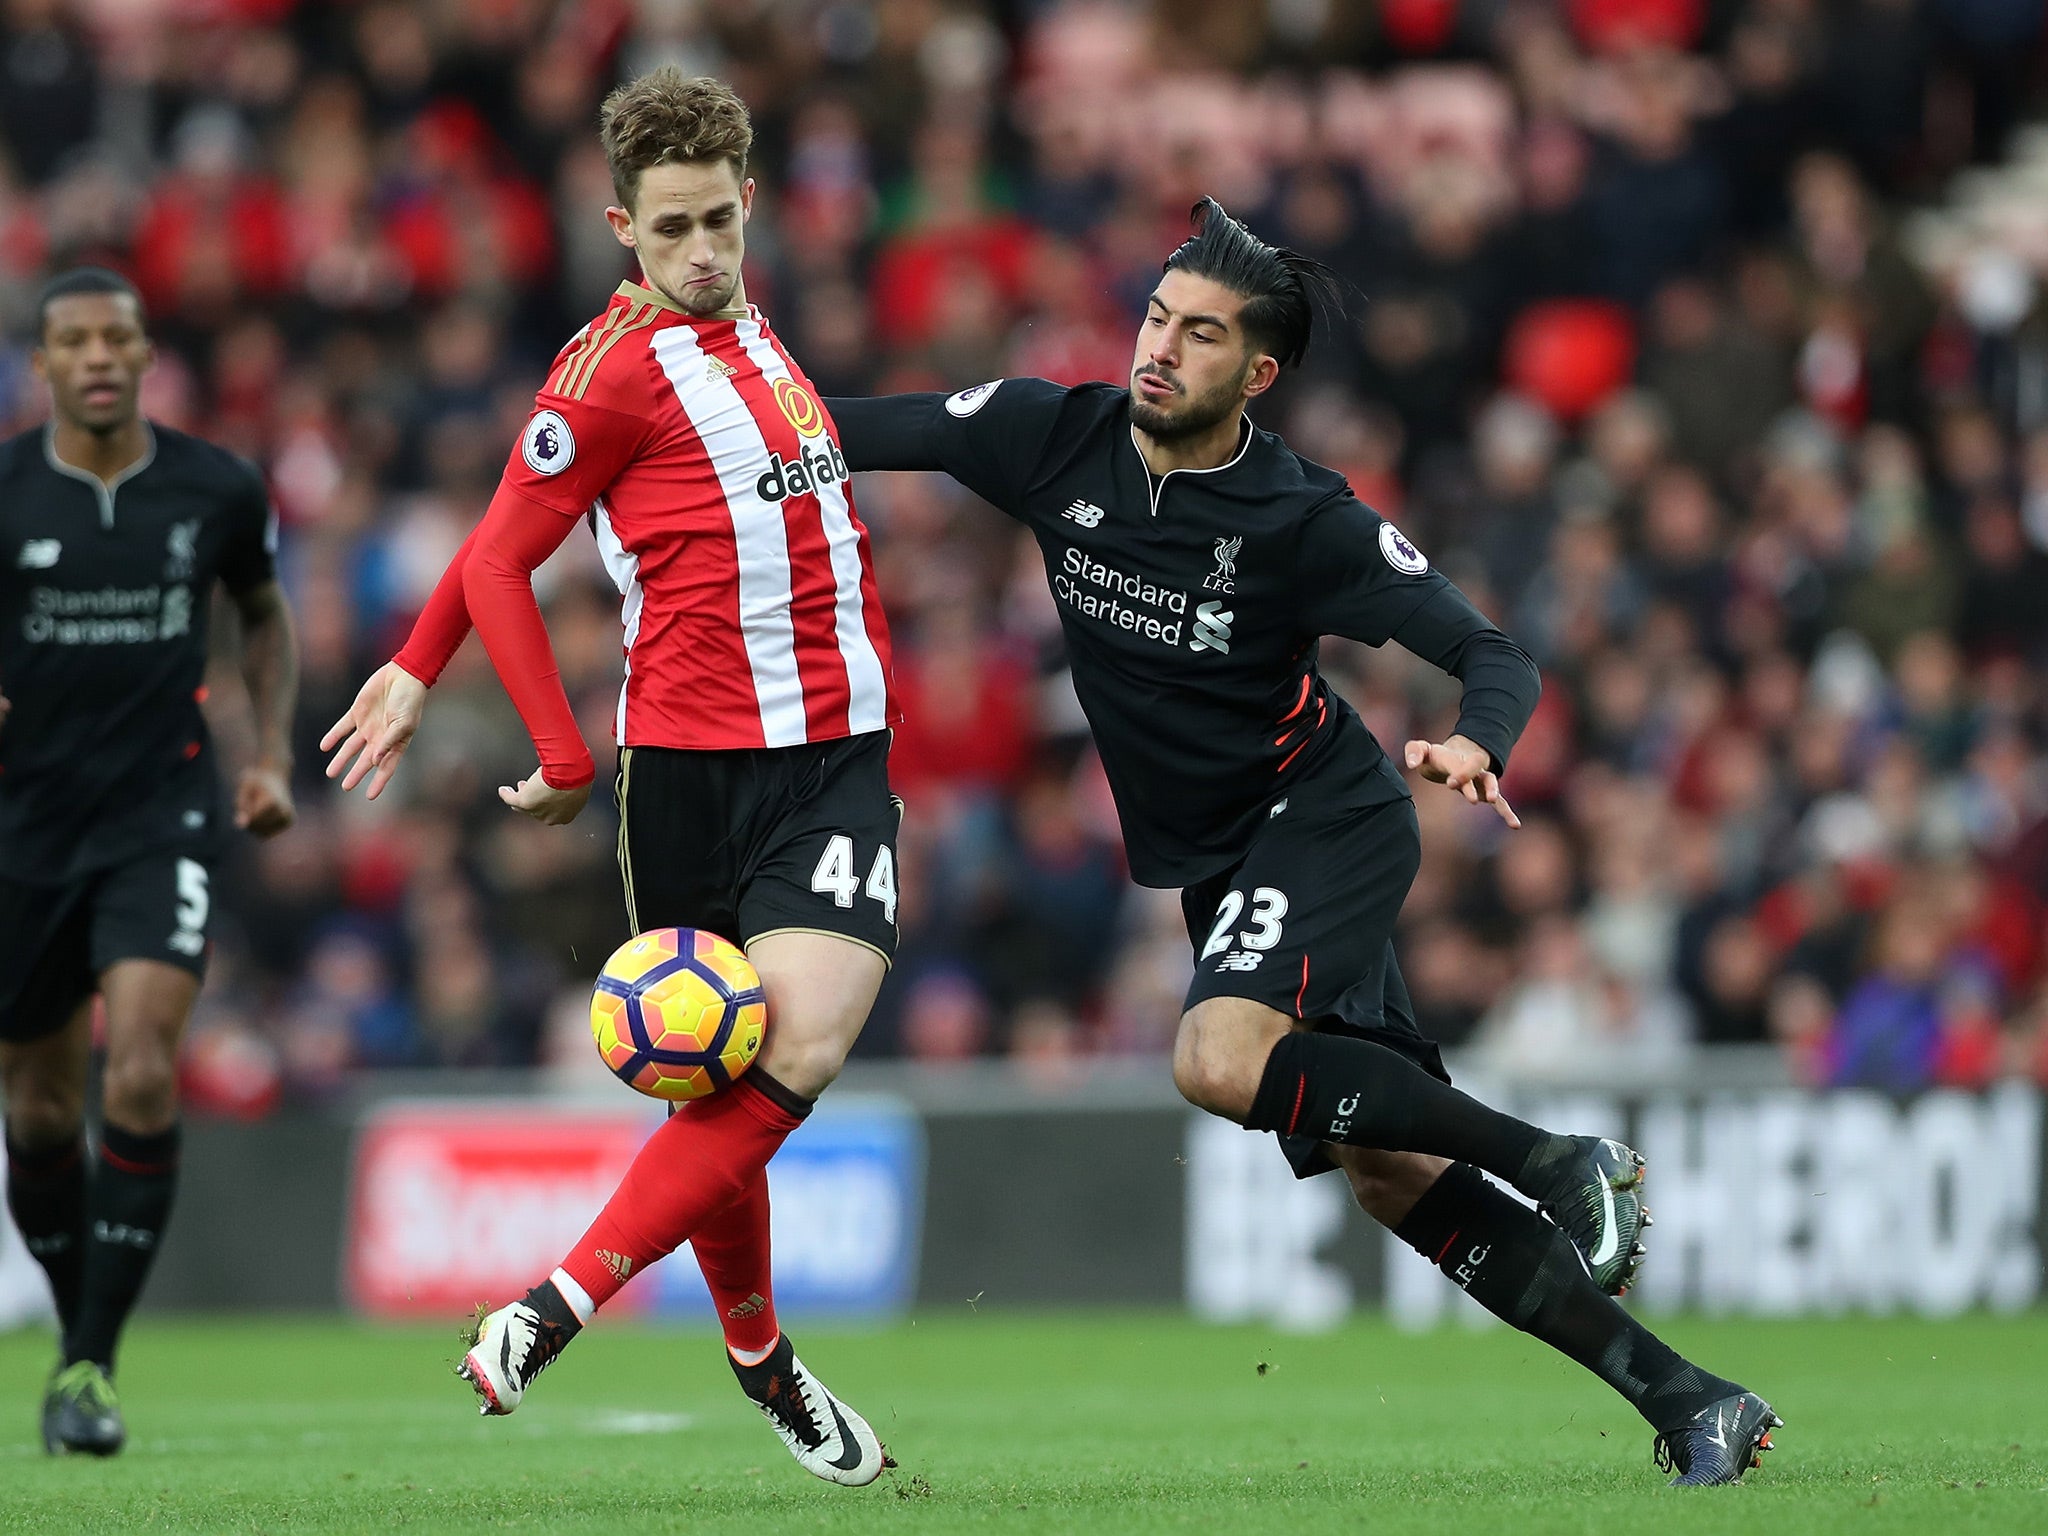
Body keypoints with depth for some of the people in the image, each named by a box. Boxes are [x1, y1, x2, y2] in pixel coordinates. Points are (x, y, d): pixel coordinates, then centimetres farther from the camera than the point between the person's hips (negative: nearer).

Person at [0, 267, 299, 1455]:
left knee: (142, 1078, -19)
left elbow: (267, 617, 18)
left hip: (162, 820, -1)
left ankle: (95, 1360, -12)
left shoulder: (218, 490, -1)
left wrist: (274, 757, 5)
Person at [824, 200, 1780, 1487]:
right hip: (1205, 856, 6)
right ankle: (1678, 1395, 6)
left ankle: (1558, 1162, -19)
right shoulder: (1054, 436, -6)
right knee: (1386, 1170, 1)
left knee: (1221, 1059, -32)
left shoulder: (1303, 519, -17)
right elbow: (848, 433, -1)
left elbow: (1495, 657, -16)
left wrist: (1477, 747, -36)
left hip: (1327, 814, -6)